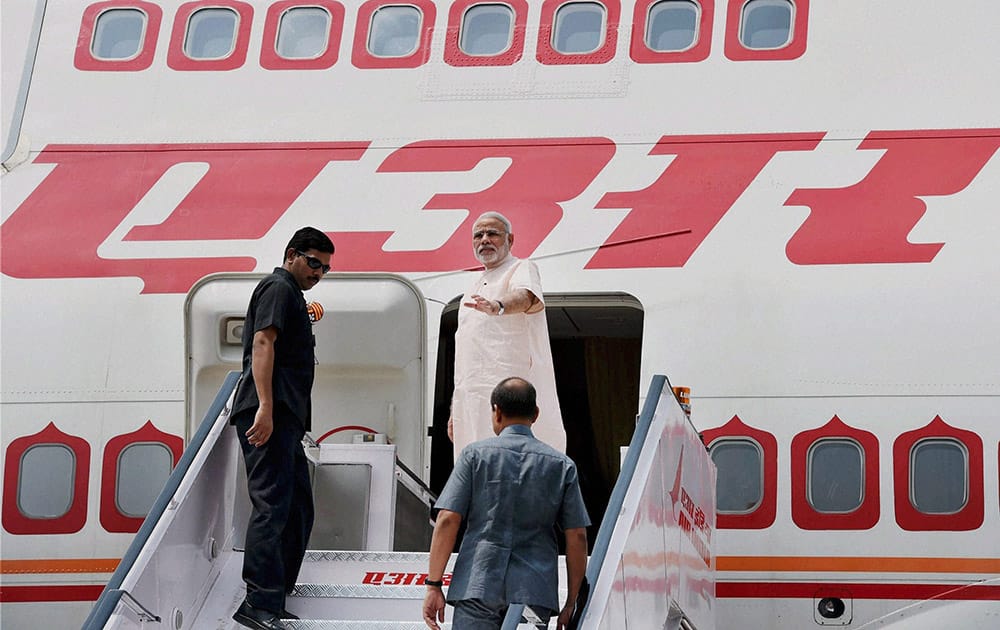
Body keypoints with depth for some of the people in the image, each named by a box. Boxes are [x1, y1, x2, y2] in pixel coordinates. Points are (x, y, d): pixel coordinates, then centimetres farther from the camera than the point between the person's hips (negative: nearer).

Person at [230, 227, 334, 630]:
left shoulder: (292, 295, 28)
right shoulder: (278, 288, -4)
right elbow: (262, 343, -16)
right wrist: (265, 408, -25)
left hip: (285, 420, 11)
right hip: (270, 416, -11)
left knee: (298, 510, 10)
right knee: (272, 506, -16)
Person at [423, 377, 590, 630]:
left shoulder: (476, 454, 4)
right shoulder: (562, 465, 9)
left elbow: (447, 521, -3)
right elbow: (577, 537, 6)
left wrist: (433, 585, 0)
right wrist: (571, 604, 11)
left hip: (477, 588, -2)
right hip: (534, 591, 2)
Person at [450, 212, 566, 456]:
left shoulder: (522, 269, 2)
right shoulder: (474, 290, 27)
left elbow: (528, 298, -24)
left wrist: (498, 306, -46)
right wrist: (454, 410, 22)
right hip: (472, 399, 8)